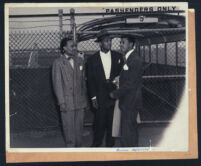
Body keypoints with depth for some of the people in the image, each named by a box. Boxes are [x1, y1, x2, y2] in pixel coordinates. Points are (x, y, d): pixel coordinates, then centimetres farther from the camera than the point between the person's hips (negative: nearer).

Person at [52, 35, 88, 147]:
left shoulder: (79, 61, 10)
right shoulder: (58, 63, -4)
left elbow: (83, 81, 14)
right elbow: (57, 84, -5)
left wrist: (85, 99, 13)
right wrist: (61, 102, -9)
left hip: (80, 101, 4)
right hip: (67, 102, -4)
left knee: (79, 127, 9)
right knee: (69, 128, 2)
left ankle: (78, 146, 21)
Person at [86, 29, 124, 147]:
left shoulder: (118, 57, 5)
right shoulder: (92, 59, 2)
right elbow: (90, 80, 2)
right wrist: (93, 97, -4)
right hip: (100, 97, -1)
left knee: (112, 124, 6)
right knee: (99, 123, -1)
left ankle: (110, 146, 18)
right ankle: (96, 145, 13)